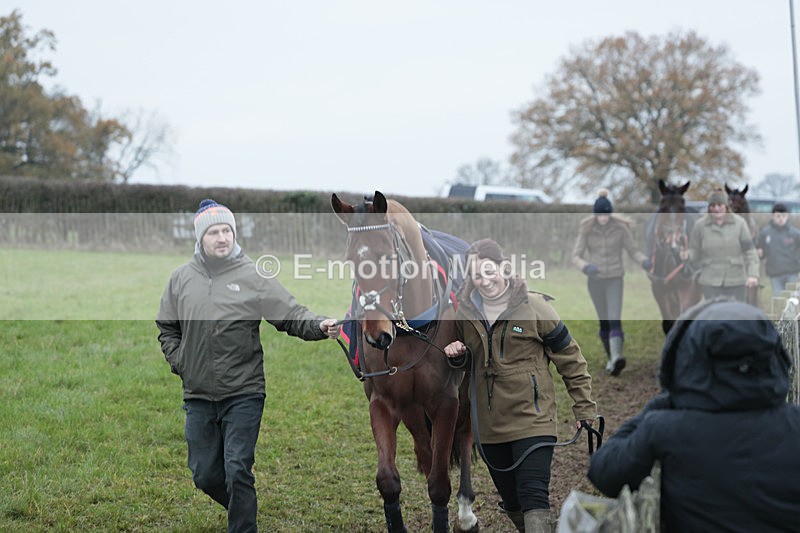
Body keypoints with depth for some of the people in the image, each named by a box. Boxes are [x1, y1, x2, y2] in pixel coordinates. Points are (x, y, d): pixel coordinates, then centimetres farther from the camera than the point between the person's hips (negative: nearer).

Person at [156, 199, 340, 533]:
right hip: (198, 396, 4)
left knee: (238, 471, -7)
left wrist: (320, 326, -27)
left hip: (244, 395, -4)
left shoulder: (252, 277, -4)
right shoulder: (181, 279, 6)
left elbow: (292, 315, -9)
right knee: (205, 475, 12)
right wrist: (179, 361, 4)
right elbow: (166, 328, 18)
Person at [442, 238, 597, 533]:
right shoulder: (465, 313, 4)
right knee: (511, 499, 16)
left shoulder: (534, 307, -9)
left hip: (532, 419, -5)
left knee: (534, 497, -14)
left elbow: (570, 359, -2)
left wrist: (585, 408, -1)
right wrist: (457, 355, -2)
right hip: (490, 425, 5)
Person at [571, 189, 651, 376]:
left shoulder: (621, 227, -9)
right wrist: (586, 267, -34)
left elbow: (634, 252, -4)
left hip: (615, 280, -1)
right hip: (595, 280, 1)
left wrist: (645, 261, -27)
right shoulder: (586, 230, -8)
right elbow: (576, 257, -10)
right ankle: (611, 357, 32)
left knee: (615, 320, -19)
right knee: (604, 322, 11)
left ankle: (616, 359, -36)